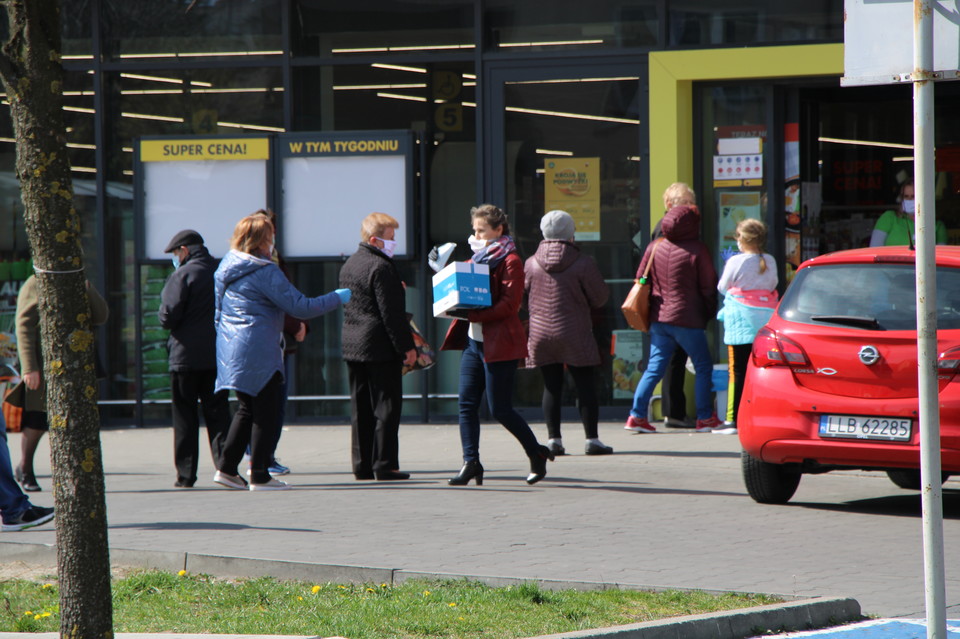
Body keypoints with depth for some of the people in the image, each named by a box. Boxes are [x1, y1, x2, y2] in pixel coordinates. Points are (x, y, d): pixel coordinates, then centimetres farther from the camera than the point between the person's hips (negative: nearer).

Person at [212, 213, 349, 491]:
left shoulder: (224, 268, 11)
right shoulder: (266, 272, -14)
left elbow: (217, 312, 20)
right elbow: (299, 307, -14)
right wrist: (337, 298, -4)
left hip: (230, 350, 8)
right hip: (259, 351, -8)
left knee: (247, 409, 18)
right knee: (266, 412, 0)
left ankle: (226, 467, 12)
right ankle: (259, 475, 1)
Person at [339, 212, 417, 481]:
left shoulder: (348, 265, 13)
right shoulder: (381, 267, -15)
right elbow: (392, 313, -18)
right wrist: (406, 347, -14)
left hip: (352, 346, 9)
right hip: (381, 348, -9)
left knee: (360, 408, 11)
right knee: (386, 407, -4)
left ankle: (362, 465, 11)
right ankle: (384, 465, -5)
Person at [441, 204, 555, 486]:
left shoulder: (510, 261, -9)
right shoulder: (478, 258, 17)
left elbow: (509, 305, -18)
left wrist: (471, 315, -26)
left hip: (500, 344, -8)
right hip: (473, 340, 8)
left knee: (500, 409, -4)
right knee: (467, 404, 0)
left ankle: (537, 453, 13)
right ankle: (471, 463, 1)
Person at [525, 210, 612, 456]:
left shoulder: (531, 264, 0)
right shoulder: (583, 263, -9)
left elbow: (523, 299, 10)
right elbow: (600, 297, -3)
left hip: (540, 333, 3)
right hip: (575, 335, -3)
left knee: (551, 387, 7)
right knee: (585, 385, 3)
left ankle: (554, 439, 5)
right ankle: (592, 439, 3)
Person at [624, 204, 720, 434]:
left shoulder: (654, 247, 5)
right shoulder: (697, 251, -8)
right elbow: (708, 288, -4)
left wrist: (649, 313, 19)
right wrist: (708, 314, 11)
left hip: (658, 319, 5)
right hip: (688, 320, -5)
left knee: (654, 368, 9)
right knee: (703, 367, 8)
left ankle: (637, 415, -1)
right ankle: (704, 418, 7)